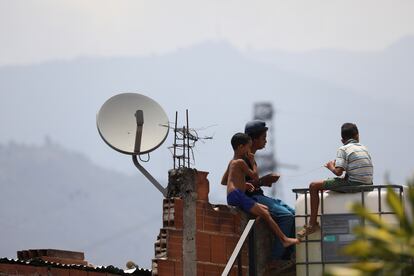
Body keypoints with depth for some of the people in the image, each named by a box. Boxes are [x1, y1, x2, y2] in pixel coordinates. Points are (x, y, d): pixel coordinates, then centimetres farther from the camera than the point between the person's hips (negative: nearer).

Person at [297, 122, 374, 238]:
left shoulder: (343, 149, -5)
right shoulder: (364, 148, 16)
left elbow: (338, 172, -15)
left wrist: (331, 167, 9)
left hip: (353, 183, -8)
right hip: (367, 184, 8)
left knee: (314, 186, 1)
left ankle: (312, 224, 1)